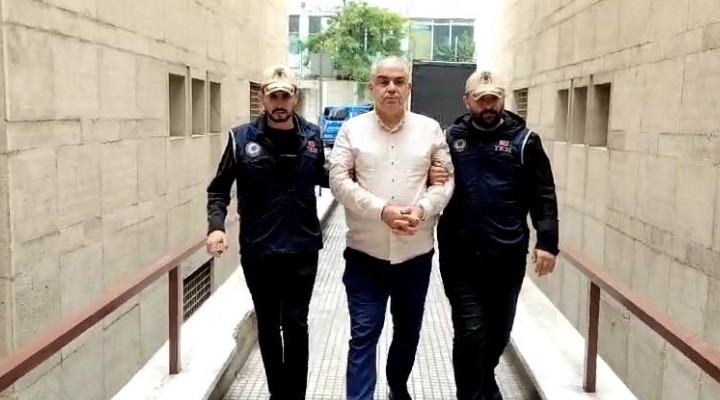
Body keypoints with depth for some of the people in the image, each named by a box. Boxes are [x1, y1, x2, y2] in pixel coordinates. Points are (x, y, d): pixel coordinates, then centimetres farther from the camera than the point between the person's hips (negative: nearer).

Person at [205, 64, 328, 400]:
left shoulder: (312, 136, 0)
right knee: (267, 325, 13)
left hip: (302, 249, 0)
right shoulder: (242, 138, -4)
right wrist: (216, 226, -14)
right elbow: (219, 188, 1)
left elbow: (325, 178, 13)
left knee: (295, 323, 4)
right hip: (258, 251, 0)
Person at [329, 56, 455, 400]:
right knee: (363, 335, -2)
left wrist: (422, 209, -17)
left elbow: (446, 179, 2)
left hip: (416, 252, 3)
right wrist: (382, 210, -20)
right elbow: (339, 180, -9)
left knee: (408, 330, 19)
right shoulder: (352, 129, -1)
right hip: (365, 252, -2)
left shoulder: (430, 129, 3)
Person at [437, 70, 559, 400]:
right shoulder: (451, 137, 4)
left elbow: (543, 197, -2)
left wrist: (547, 242, -10)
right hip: (461, 256, -1)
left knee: (499, 331, 17)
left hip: (508, 255, 1)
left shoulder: (523, 140, 0)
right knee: (470, 332, -1)